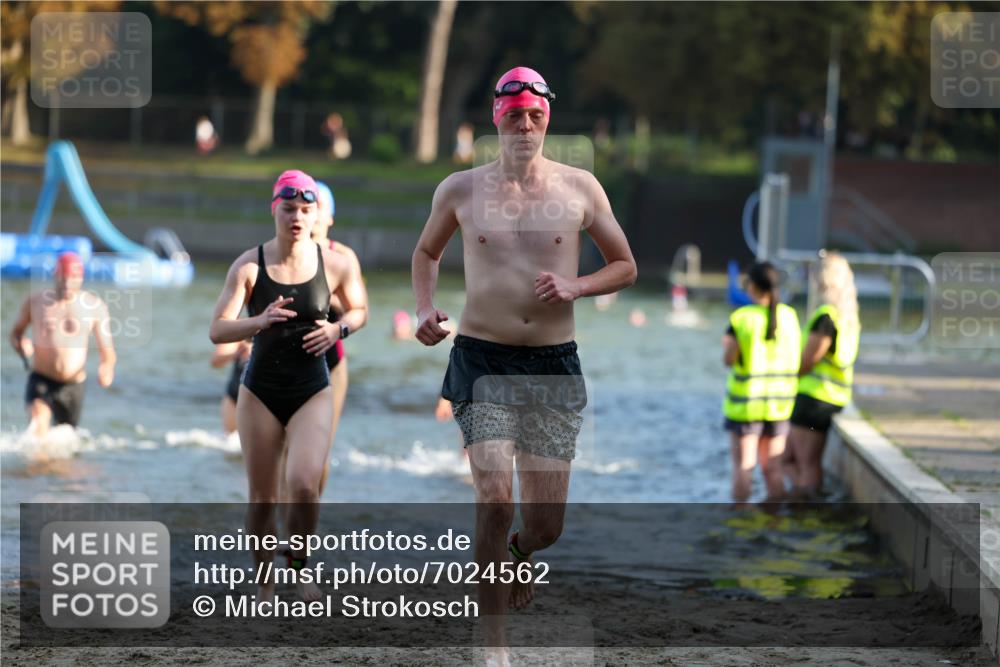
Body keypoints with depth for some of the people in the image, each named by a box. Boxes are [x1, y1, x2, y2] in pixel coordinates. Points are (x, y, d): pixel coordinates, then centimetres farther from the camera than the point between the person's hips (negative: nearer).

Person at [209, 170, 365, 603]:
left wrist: (339, 329, -7)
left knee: (304, 485, -20)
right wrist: (260, 321, -30)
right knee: (262, 498, 5)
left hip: (312, 392, 0)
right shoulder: (249, 266, -8)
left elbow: (357, 309, 15)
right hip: (260, 392, 0)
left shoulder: (334, 265, -4)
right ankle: (264, 586, 23)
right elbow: (217, 331, -12)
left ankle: (301, 566, 7)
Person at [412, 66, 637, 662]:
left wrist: (575, 286, -8)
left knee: (546, 523, 2)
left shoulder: (580, 188, 3)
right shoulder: (461, 190, 4)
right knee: (495, 499, -17)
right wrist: (425, 310, 4)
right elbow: (426, 252, 22)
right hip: (482, 360, -1)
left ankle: (520, 552, 41)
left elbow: (626, 267, 11)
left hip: (555, 363, 1)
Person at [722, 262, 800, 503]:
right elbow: (795, 355, 2)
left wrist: (726, 344, 7)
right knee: (772, 468, 10)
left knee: (743, 467, 3)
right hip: (780, 402, 3)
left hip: (745, 402, -3)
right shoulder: (789, 316, -1)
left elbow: (729, 359, -12)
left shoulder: (741, 319, -12)